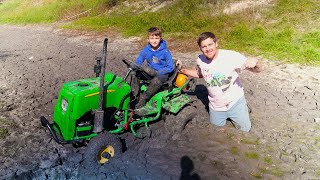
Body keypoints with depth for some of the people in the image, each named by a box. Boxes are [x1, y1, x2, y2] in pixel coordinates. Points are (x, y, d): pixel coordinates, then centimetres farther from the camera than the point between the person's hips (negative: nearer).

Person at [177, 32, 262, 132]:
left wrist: (255, 63, -43)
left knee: (244, 129, 11)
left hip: (235, 103, -3)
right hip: (215, 106, 3)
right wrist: (183, 70, 0)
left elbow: (258, 69, -21)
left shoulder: (231, 56, -25)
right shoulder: (200, 60, -12)